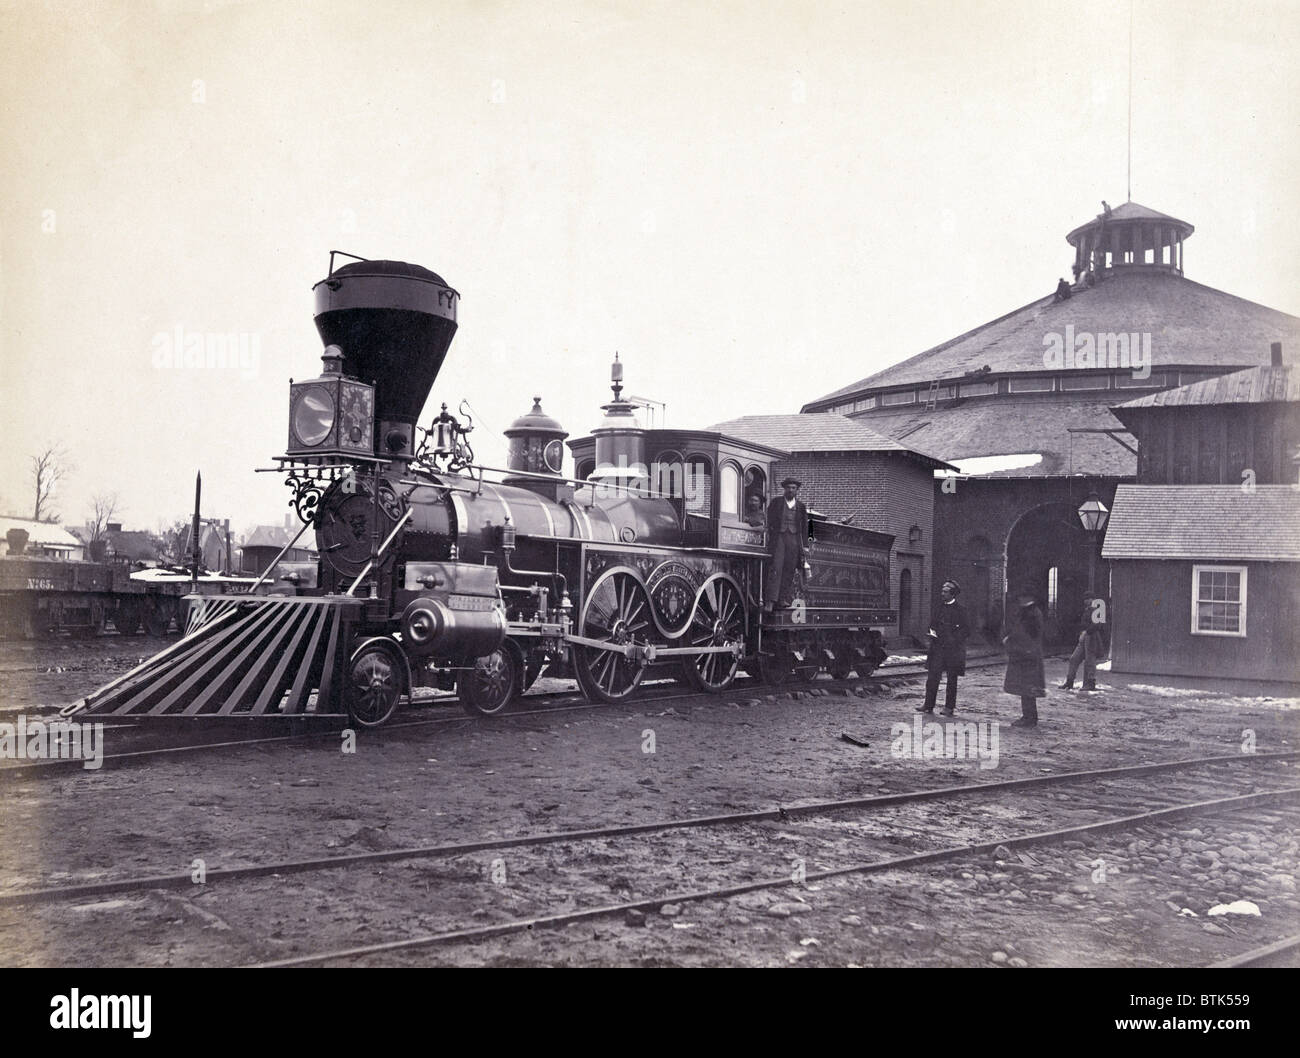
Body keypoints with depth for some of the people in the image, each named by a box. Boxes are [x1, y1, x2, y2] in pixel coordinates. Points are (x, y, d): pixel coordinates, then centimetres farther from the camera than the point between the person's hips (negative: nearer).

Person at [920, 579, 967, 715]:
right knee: (932, 676, -1)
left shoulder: (959, 610, -6)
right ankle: (929, 705, 3)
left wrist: (953, 639, -17)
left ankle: (949, 707, 12)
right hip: (938, 647, 5)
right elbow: (933, 623, 22)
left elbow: (966, 629, -7)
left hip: (952, 648, -5)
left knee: (952, 678, 5)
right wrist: (932, 633, 3)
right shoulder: (940, 607, 11)